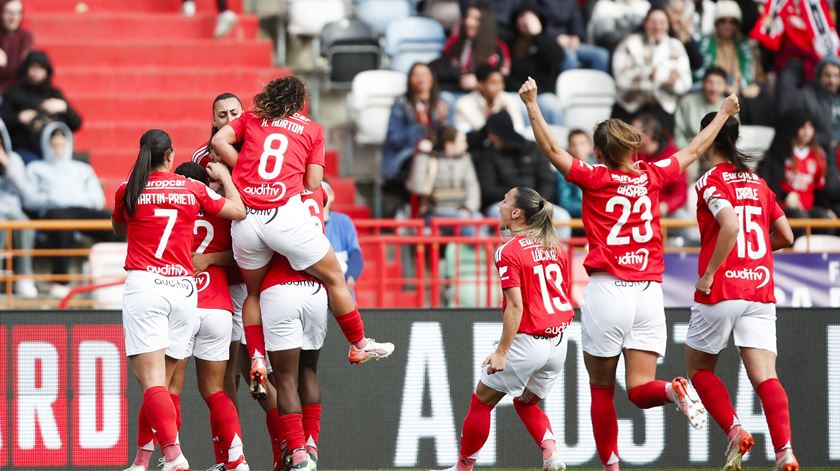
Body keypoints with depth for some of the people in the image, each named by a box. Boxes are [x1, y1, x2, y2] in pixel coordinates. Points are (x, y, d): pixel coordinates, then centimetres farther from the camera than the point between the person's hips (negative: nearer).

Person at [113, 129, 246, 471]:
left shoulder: (128, 191, 4)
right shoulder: (193, 190, 6)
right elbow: (239, 211, 18)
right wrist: (224, 176, 33)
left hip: (144, 286, -3)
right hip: (184, 289, 3)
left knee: (152, 382, -10)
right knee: (159, 382, 11)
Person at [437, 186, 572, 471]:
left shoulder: (509, 252, -13)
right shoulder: (556, 248, 8)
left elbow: (516, 307, -19)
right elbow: (565, 298, 12)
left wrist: (501, 351, -17)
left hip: (527, 341, -7)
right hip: (558, 343, 7)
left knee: (481, 402, 10)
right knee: (526, 403, 24)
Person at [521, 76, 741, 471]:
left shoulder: (595, 179, -2)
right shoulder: (652, 176, 9)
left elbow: (551, 149, -2)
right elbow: (696, 149, 23)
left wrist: (531, 104, 3)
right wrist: (723, 113, 36)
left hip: (607, 290, -3)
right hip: (649, 293, 3)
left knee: (601, 389, 9)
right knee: (641, 390, 0)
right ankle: (673, 390, -31)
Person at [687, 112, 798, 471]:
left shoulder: (711, 181, -6)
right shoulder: (758, 183, 13)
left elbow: (731, 225, -23)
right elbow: (786, 236, 16)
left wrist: (708, 274, -16)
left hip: (720, 292, -5)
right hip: (761, 291, 5)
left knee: (698, 367, 16)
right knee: (765, 377, -4)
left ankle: (735, 431, -2)